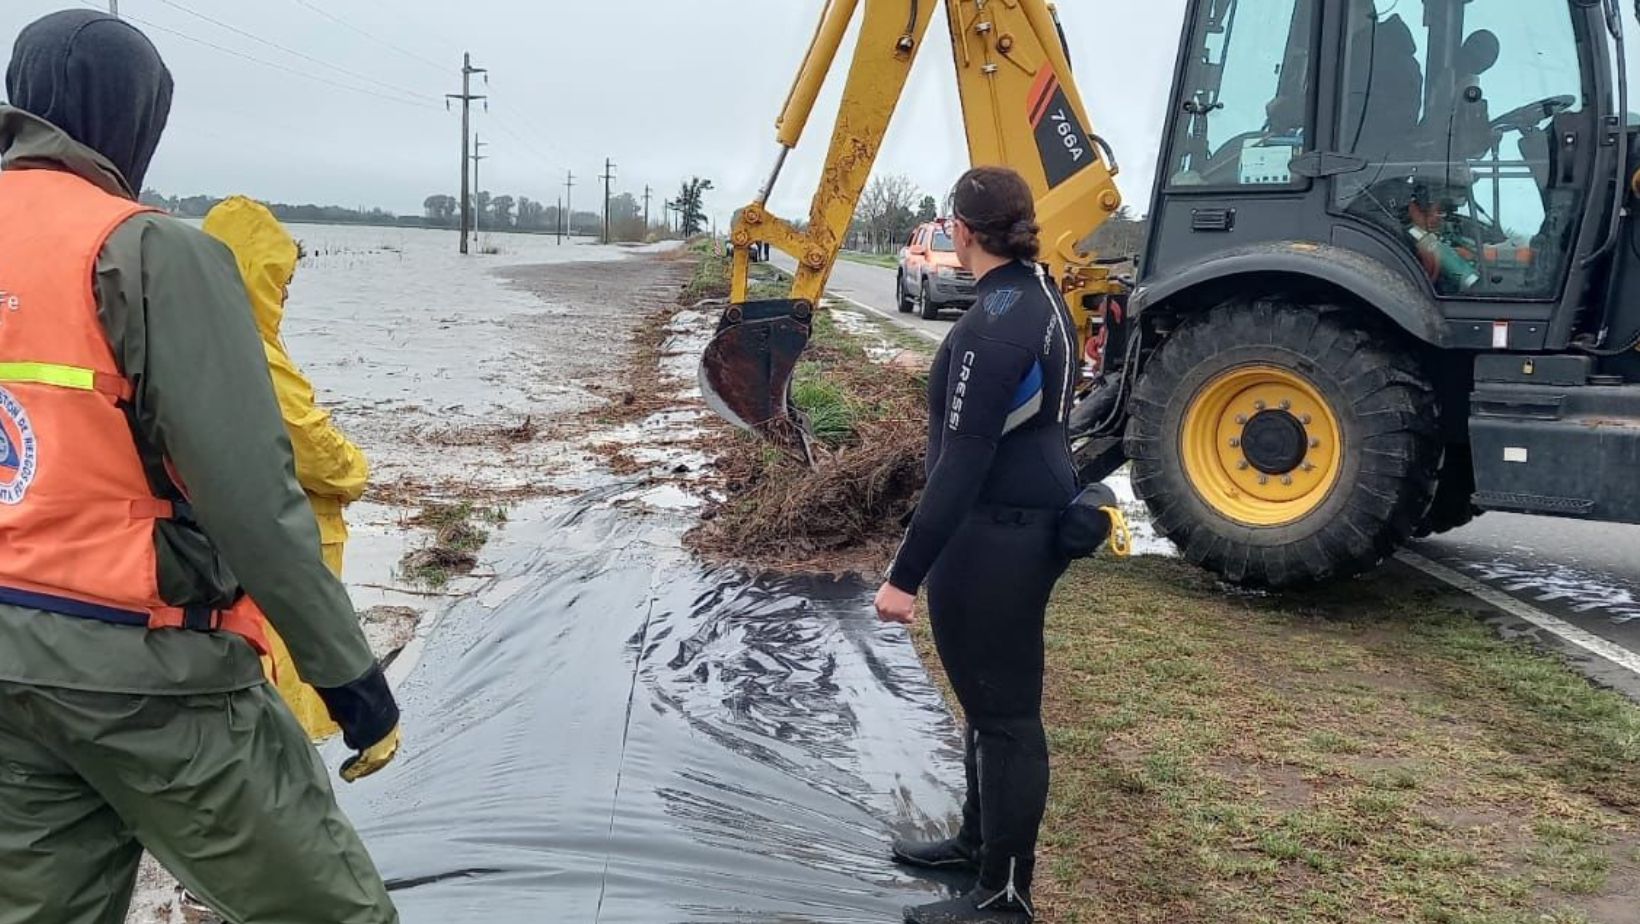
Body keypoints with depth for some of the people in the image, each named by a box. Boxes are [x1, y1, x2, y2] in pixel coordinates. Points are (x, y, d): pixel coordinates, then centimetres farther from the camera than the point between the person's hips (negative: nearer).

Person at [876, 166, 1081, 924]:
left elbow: (963, 463, -25)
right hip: (1030, 521, 10)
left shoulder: (995, 324, -23)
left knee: (1003, 710, 2)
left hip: (993, 537, -10)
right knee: (991, 697, 23)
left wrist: (906, 573, -22)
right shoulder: (1041, 298, 8)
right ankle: (981, 841, 41)